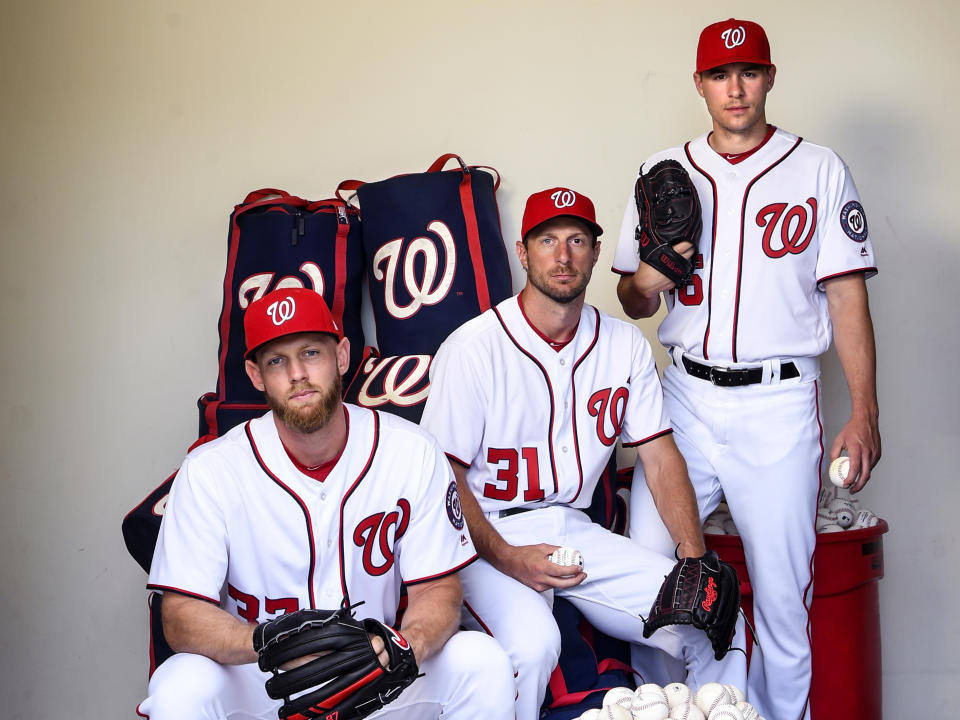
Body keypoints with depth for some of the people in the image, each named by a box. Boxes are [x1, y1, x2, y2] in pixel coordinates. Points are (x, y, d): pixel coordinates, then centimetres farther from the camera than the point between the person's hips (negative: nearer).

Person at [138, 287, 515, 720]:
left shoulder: (413, 454, -7)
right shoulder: (211, 471, -11)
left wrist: (409, 645, -29)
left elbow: (436, 589, -4)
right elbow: (180, 615, -14)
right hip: (257, 683, -1)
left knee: (483, 662, -24)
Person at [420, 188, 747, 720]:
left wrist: (696, 558, -7)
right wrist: (506, 558, -21)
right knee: (532, 644, -34)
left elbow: (660, 457, 6)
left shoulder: (626, 347, 5)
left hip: (575, 529, 5)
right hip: (487, 536, -5)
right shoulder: (473, 348, -11)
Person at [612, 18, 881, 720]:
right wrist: (650, 278, -9)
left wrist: (864, 415, -4)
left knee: (783, 595, 1)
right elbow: (633, 302, 16)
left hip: (780, 405, -2)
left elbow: (848, 298, 2)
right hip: (685, 399, 2)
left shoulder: (819, 169, 6)